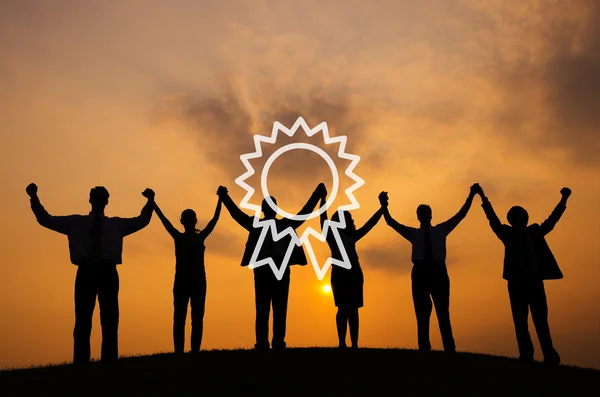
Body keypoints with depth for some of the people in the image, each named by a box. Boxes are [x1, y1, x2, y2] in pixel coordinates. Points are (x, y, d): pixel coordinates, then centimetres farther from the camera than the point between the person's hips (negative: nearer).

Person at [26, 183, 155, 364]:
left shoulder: (117, 224, 19)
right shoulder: (75, 222, 16)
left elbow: (142, 221, 15)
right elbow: (46, 219, 14)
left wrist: (150, 200, 2)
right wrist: (34, 198, 6)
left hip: (108, 273, 1)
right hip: (85, 273, -1)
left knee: (110, 322, 1)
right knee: (82, 321, -1)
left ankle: (109, 363, 5)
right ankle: (80, 363, 2)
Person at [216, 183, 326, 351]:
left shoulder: (285, 224, 15)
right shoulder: (256, 224, 11)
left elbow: (304, 212, 10)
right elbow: (237, 213, 0)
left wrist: (317, 195, 2)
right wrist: (225, 198, -12)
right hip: (262, 269, -1)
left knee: (280, 309, -1)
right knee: (262, 309, -2)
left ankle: (278, 343, 0)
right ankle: (262, 344, -2)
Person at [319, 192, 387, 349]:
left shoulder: (351, 237, 19)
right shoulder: (331, 236, 9)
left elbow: (370, 224, 20)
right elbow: (323, 219, -3)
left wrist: (382, 208, 15)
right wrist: (323, 199, -12)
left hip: (354, 273, 4)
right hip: (339, 272, -4)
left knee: (353, 309, -1)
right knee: (343, 308, -8)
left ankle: (354, 344, -4)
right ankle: (342, 344, -10)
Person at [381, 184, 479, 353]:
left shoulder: (441, 229, 17)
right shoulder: (413, 233, 17)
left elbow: (461, 214, 13)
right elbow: (391, 222, 11)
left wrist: (471, 195, 7)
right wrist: (383, 205, 0)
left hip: (438, 272, 0)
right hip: (420, 273, 0)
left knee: (443, 314, 1)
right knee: (422, 316, 2)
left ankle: (450, 350, 1)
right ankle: (424, 349, 2)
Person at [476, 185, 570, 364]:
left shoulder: (534, 231, 15)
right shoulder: (508, 234, 8)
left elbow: (551, 221, 9)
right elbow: (493, 220, -4)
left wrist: (563, 200, 1)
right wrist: (483, 198, -15)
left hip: (535, 281, 1)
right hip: (517, 282, -1)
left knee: (541, 320, -2)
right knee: (520, 322, -1)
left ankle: (550, 356, 1)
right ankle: (526, 357, -1)